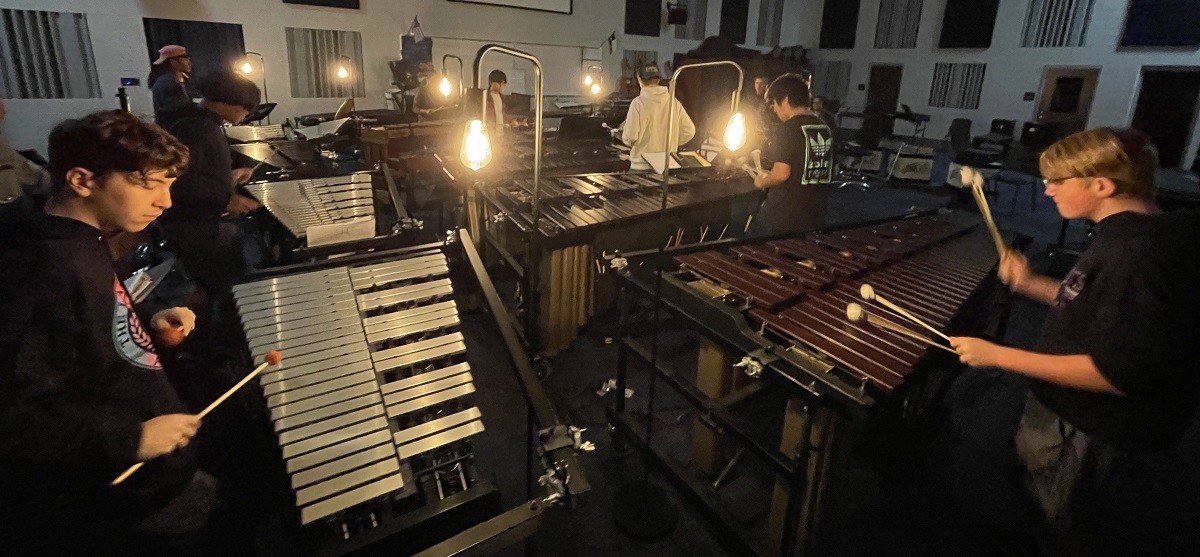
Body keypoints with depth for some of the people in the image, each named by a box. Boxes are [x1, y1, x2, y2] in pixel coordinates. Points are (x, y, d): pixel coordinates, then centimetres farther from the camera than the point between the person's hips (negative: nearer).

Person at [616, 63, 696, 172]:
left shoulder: (638, 103, -11)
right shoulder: (674, 102, 1)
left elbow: (630, 137, -12)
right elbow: (689, 131, 2)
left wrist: (623, 135, 11)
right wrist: (670, 143, 14)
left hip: (641, 166, -4)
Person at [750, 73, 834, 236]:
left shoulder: (787, 129, -15)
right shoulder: (825, 130, 8)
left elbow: (781, 174, -22)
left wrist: (762, 181, -2)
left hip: (783, 216, -7)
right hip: (815, 215, 7)